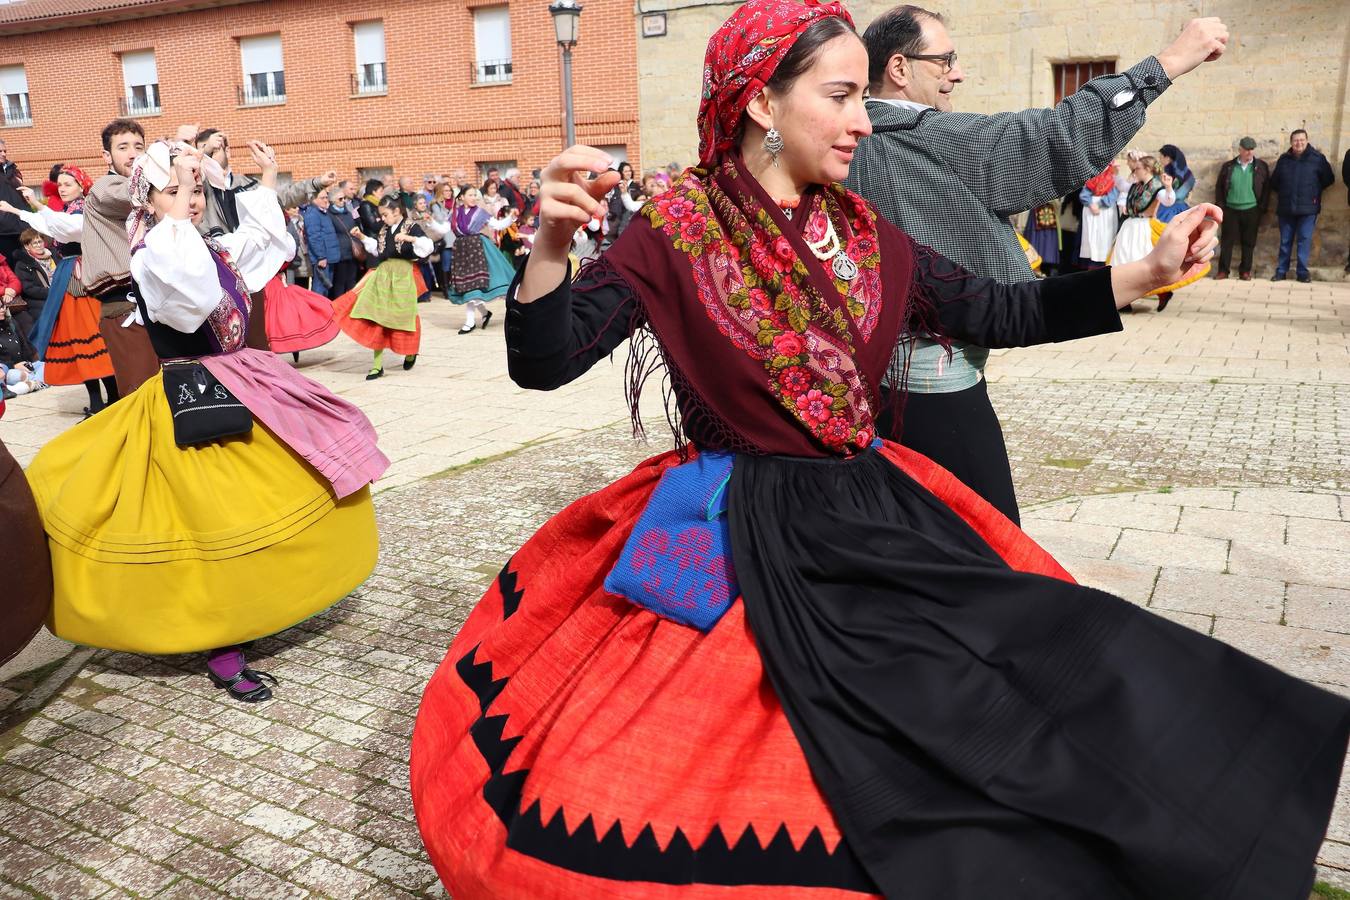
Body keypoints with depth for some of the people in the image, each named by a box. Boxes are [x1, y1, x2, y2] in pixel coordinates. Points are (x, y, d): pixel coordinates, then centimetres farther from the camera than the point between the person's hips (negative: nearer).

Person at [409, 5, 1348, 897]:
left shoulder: (866, 234, 6)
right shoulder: (677, 232, -10)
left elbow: (999, 313, 10)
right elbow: (544, 363, -15)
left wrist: (1149, 272, 3)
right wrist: (550, 245, -34)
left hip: (876, 512, 6)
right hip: (752, 538, -5)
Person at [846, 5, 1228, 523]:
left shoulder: (852, 147, 7)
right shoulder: (941, 140, -14)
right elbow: (1059, 137, -15)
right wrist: (1168, 63, -8)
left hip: (876, 373, 8)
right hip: (937, 381, -8)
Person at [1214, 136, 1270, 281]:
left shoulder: (1261, 166, 4)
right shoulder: (1228, 166, 5)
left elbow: (1266, 188, 5)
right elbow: (1219, 187, 8)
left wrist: (1262, 208, -1)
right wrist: (1221, 206, 0)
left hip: (1252, 210, 0)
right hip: (1231, 209, 0)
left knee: (1249, 242, 4)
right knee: (1227, 241, 1)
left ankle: (1245, 271, 11)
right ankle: (1223, 270, 6)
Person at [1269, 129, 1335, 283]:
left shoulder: (1317, 158, -1)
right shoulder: (1284, 159, 6)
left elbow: (1328, 179, 6)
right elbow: (1274, 182, 17)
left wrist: (1315, 191, 5)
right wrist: (1283, 192, 10)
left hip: (1308, 208, -2)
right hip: (1286, 208, 2)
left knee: (1304, 240, -2)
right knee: (1285, 241, 7)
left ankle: (1302, 272, 4)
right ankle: (1281, 271, 14)